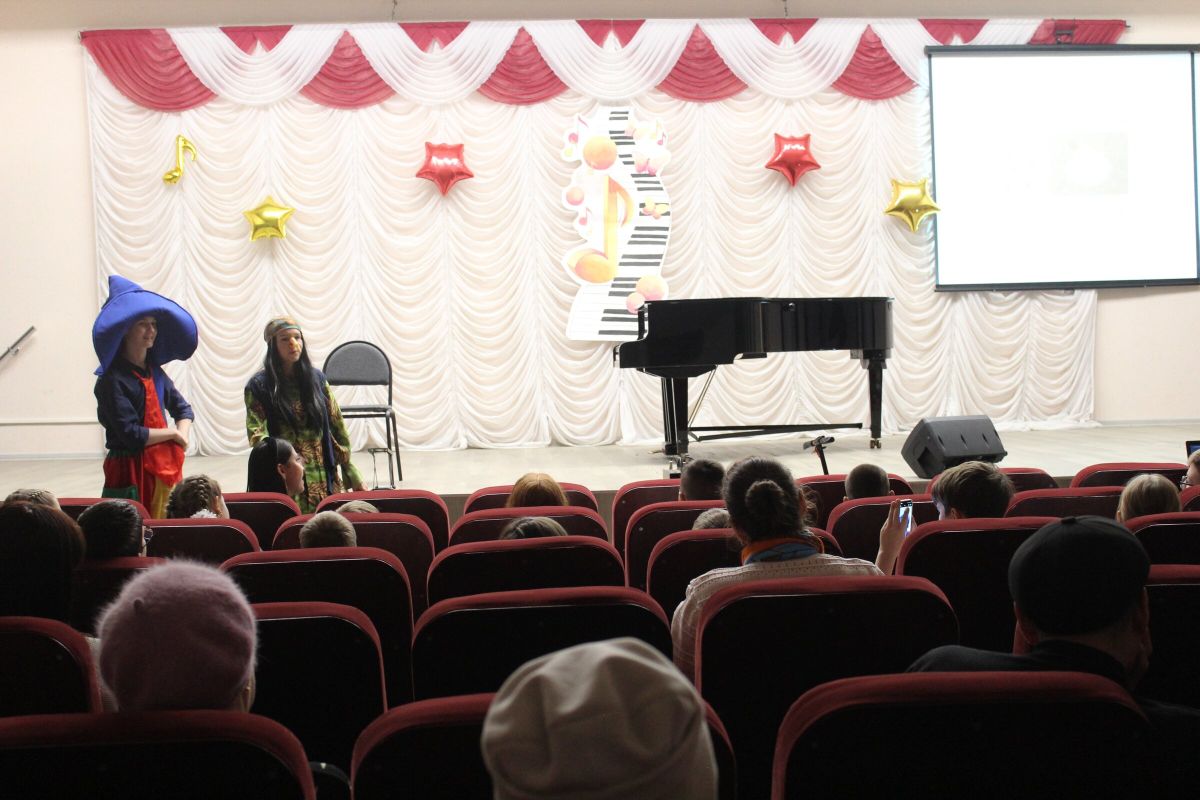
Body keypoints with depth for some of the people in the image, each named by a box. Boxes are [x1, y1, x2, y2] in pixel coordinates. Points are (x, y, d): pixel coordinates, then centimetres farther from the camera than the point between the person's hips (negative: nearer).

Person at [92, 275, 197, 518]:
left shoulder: (155, 373, 11)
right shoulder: (113, 379, -11)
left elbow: (183, 408, 18)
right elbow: (130, 434, -18)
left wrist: (183, 435, -2)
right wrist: (173, 433, -5)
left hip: (164, 468, 7)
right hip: (131, 472, -7)